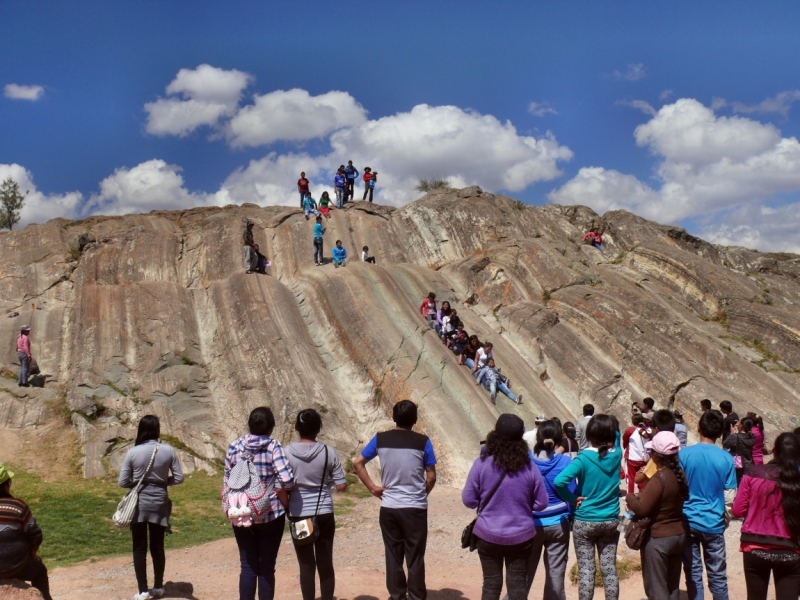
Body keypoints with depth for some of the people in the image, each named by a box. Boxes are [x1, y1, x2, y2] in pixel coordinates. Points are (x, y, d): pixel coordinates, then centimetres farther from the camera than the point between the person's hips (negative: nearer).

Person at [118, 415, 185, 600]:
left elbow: (122, 482, -7)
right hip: (159, 503, 2)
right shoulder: (168, 451, -8)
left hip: (138, 504, -1)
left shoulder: (133, 452, -11)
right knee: (158, 548, 15)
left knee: (139, 549, 9)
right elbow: (179, 478, -4)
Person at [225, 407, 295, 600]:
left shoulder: (234, 446, 0)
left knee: (247, 566, 11)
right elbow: (286, 479, -21)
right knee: (266, 567, 8)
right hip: (270, 515, -3)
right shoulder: (273, 446, -10)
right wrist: (285, 503, -4)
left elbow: (227, 482, 4)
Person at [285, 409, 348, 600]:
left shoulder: (287, 452, -8)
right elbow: (341, 486, -4)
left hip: (299, 515, 0)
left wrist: (287, 506, 10)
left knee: (306, 565, 8)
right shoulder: (328, 452, -6)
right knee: (325, 563, 10)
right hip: (324, 513, 1)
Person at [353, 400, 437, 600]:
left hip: (389, 508, 2)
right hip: (415, 508, -2)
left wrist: (372, 487, 5)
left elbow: (358, 463, 1)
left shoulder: (380, 439, -2)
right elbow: (431, 477, -4)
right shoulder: (422, 442, -8)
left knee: (393, 555, 13)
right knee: (415, 557, 7)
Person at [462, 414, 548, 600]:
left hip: (488, 535, 0)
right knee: (518, 584, 12)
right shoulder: (529, 467, -10)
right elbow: (541, 503, -2)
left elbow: (468, 500, -8)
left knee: (491, 584, 12)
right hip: (521, 535, 1)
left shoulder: (482, 464, -13)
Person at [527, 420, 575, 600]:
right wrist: (571, 516, 8)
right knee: (556, 572, 10)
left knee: (525, 571, 12)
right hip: (558, 523, 0)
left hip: (531, 524, 0)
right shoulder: (564, 461, -10)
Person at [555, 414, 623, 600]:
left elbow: (560, 481, -28)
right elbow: (617, 435, 19)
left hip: (584, 522, -3)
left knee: (586, 569, 4)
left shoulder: (584, 458, -16)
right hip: (610, 521, 4)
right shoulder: (616, 454, -5)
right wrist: (610, 425, 6)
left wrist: (572, 499, -15)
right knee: (609, 569, 11)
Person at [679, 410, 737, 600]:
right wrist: (725, 520, 13)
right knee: (717, 575, 11)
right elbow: (729, 497, -5)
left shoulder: (684, 454, -10)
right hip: (714, 524, 0)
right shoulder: (726, 459, -8)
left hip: (688, 521, 0)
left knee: (693, 572, 8)